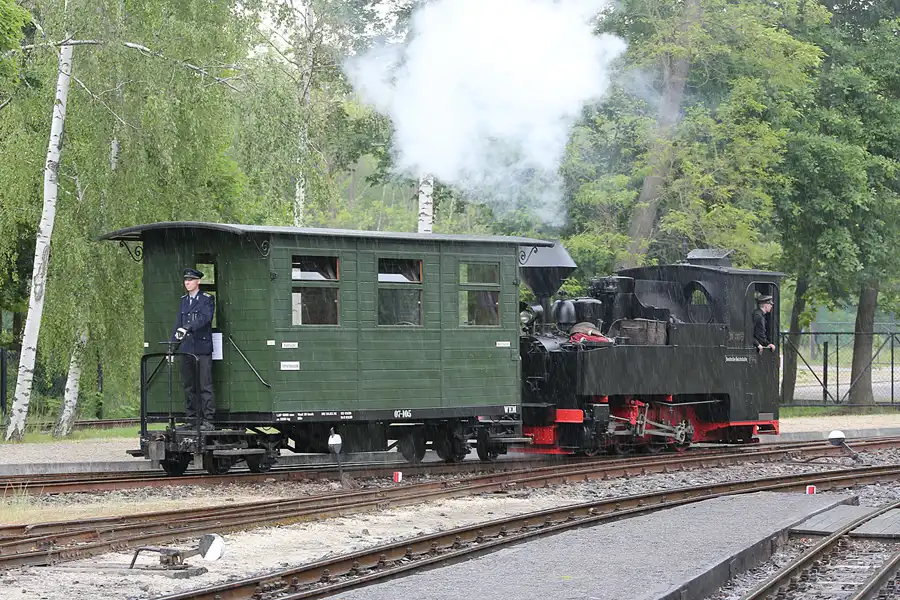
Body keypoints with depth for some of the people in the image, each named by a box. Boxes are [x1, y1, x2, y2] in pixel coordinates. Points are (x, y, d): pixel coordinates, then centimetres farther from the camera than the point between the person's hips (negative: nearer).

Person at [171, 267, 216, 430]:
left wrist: (187, 328, -30)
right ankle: (191, 420, 12)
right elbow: (179, 322, 18)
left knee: (205, 386, -7)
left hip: (202, 348, -6)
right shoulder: (184, 300, 18)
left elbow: (205, 318, -17)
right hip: (186, 348, 6)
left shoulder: (207, 299, -1)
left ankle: (207, 420, -7)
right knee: (189, 386, 8)